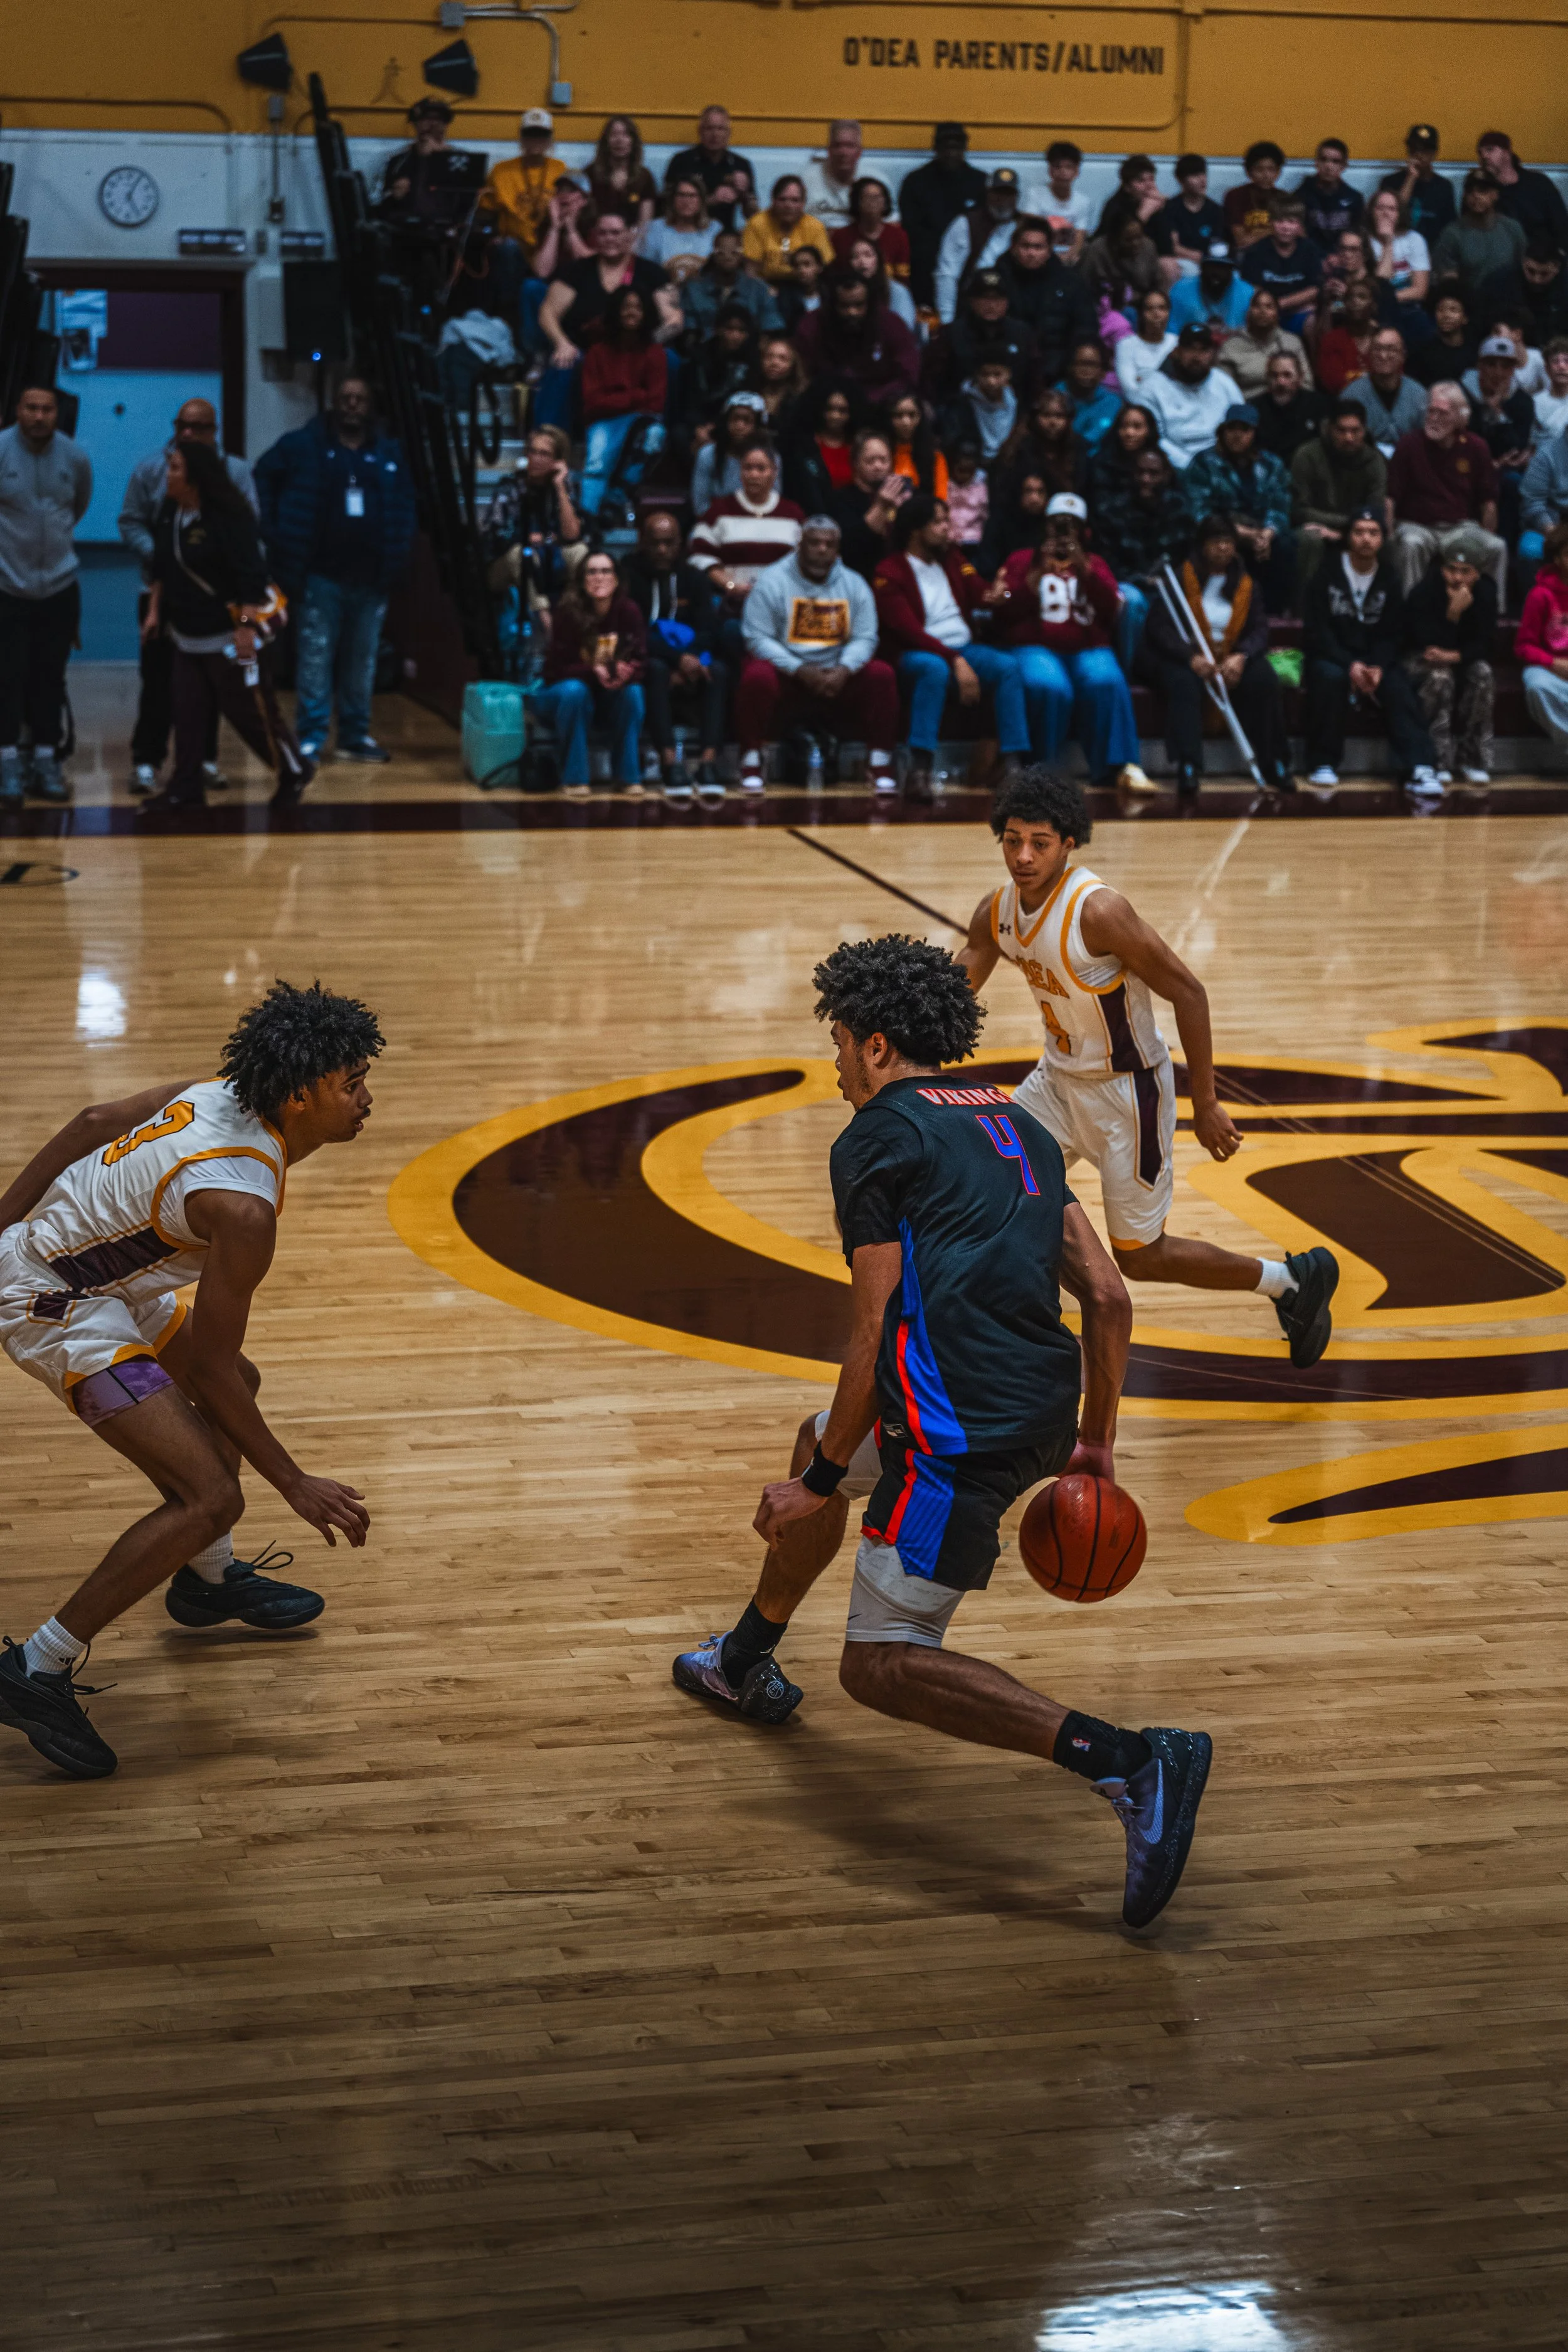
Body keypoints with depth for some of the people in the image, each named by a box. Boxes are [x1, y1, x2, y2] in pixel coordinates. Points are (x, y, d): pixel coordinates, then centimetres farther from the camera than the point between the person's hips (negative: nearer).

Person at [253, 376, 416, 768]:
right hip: (322, 575, -3)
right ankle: (310, 738, -1)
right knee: (316, 655, -5)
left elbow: (406, 507, 15)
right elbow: (263, 476, 6)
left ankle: (355, 736, 18)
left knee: (362, 660, 9)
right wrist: (273, 531, -2)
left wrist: (399, 556, 3)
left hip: (371, 578, 3)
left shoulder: (389, 453, 10)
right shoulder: (305, 445, 0)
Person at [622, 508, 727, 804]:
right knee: (656, 670, -37)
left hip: (687, 667, 3)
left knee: (718, 672, -28)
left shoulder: (695, 579, 10)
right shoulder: (629, 575, -3)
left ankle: (709, 761, -44)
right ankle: (670, 763, -47)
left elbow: (709, 632, -1)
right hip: (645, 663, -3)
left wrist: (689, 661, -22)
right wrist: (678, 659, -26)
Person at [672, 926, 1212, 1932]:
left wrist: (820, 1485, -4)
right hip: (1045, 1405, 9)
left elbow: (876, 1331, -11)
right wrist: (1096, 1441, 23)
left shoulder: (877, 1140, -4)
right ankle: (748, 1663, 49)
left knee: (884, 1665, -5)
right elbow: (1109, 1299, 14)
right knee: (817, 1438, 32)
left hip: (963, 1429, -9)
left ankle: (1134, 1762, -19)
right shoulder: (1016, 1124, 19)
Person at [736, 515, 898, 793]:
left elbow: (865, 638, 3)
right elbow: (758, 638, -9)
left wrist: (844, 670, -19)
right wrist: (801, 670, -21)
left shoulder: (853, 585, 9)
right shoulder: (772, 582, -3)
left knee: (881, 675, -21)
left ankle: (881, 767, -13)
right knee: (757, 676, -34)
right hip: (786, 675, -3)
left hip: (838, 676, 3)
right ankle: (751, 767, -21)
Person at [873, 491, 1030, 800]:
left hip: (963, 647, 6)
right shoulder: (890, 573, -6)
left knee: (1007, 665, -23)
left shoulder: (952, 559, 15)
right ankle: (920, 768, -44)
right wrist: (956, 661, -25)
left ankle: (1011, 763, -29)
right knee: (935, 668, -39)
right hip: (917, 655, -6)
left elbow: (980, 594, 8)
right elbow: (910, 632, -15)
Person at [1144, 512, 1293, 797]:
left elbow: (1259, 630, 1)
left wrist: (1241, 657, -23)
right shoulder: (1178, 578, 0)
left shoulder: (1247, 584, 11)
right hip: (1183, 657, -3)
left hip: (1231, 659, 3)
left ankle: (1276, 766, -22)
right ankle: (1188, 770, -46)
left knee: (1265, 679, -27)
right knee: (1185, 684, -37)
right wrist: (1192, 658, -27)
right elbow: (1160, 627, -11)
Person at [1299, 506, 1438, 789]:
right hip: (1331, 657, -2)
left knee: (1400, 687, -27)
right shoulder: (1326, 572, -5)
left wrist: (1378, 667, -18)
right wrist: (1350, 665, -24)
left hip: (1375, 661, 3)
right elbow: (1316, 630, -11)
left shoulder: (1389, 578, 4)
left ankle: (1419, 768, -37)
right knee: (1330, 677, -36)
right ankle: (1323, 763, -22)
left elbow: (1393, 633, 3)